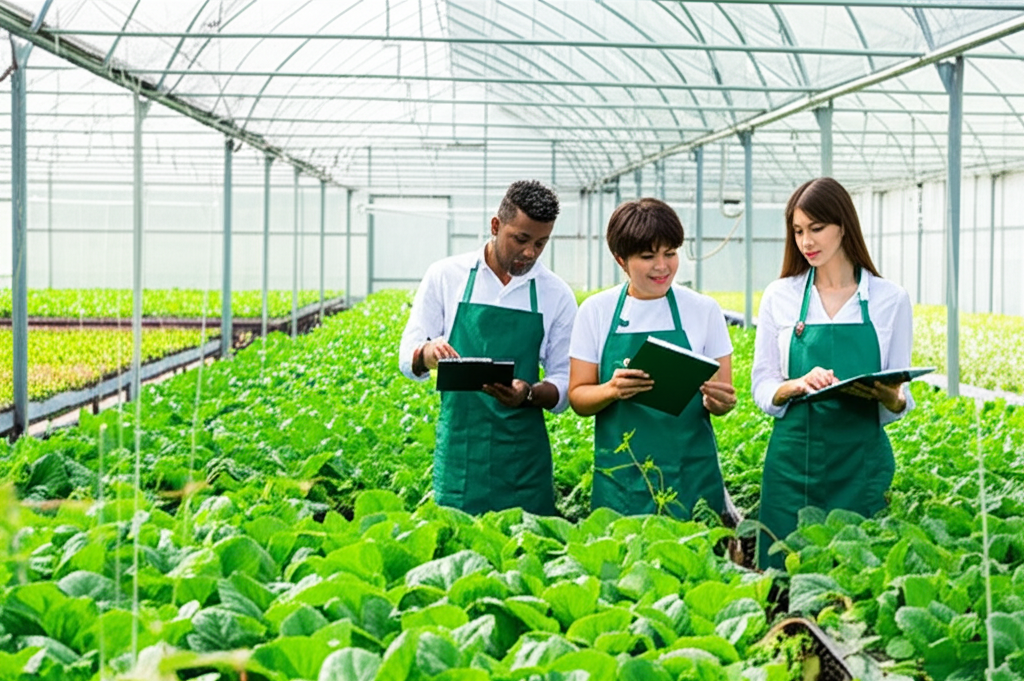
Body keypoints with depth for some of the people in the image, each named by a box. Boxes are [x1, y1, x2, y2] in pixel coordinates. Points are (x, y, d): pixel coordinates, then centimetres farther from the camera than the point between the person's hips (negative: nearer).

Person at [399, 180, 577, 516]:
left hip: (523, 457, 1)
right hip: (458, 448, -1)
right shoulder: (445, 275, 2)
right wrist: (427, 354, -21)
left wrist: (529, 395, -16)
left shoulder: (557, 295, 4)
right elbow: (408, 358, 3)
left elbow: (564, 385, 5)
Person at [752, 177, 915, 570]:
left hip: (862, 462, -1)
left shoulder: (890, 300, 2)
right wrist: (799, 384, -16)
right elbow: (762, 389, 4)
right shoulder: (779, 297, 5)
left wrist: (889, 396, -17)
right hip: (794, 459, 1)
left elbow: (901, 399, 5)